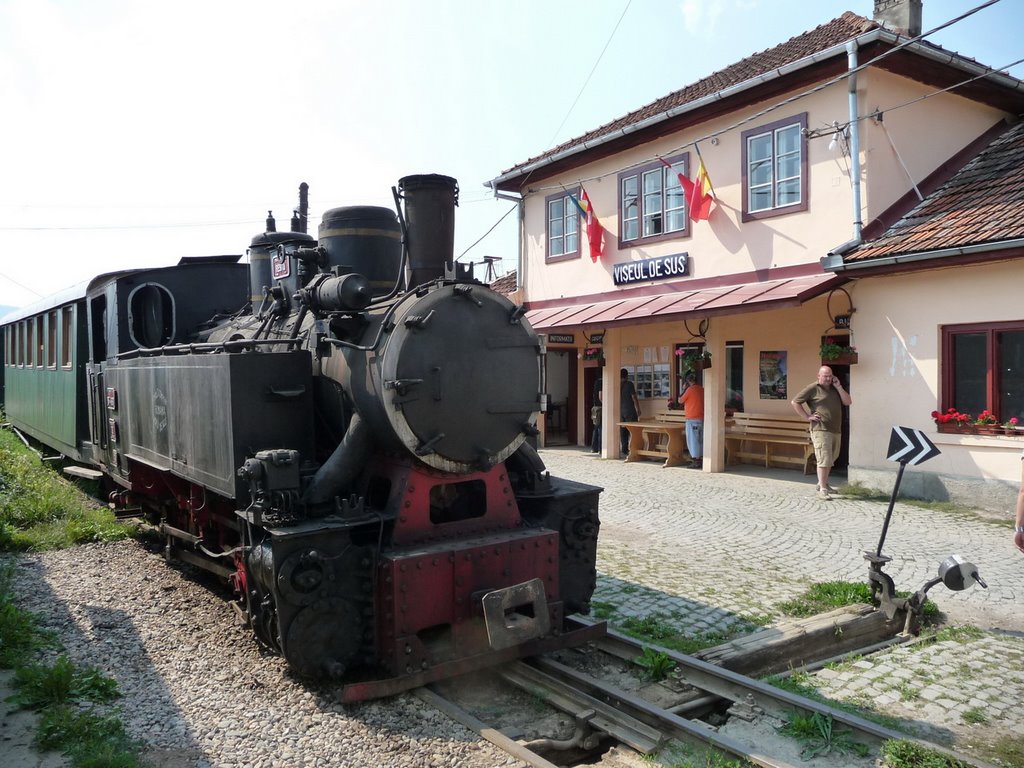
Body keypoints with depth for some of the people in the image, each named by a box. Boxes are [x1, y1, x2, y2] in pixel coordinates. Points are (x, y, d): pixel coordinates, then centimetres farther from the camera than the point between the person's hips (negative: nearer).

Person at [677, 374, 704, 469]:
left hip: (692, 419, -7)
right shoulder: (702, 389, 10)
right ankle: (700, 459, 15)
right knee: (700, 439, 12)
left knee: (693, 439, -3)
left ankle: (696, 461, -3)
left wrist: (683, 389, 6)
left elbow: (680, 401, -2)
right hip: (702, 418, 7)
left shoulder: (690, 389, -12)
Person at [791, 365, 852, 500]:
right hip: (821, 430, -7)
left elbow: (848, 402, 6)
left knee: (830, 460, 16)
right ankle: (822, 489, -10)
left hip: (836, 430, 7)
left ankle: (823, 483, 32)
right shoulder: (812, 388, -4)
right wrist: (807, 416, -9)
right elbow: (795, 402, -5)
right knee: (824, 460, -12)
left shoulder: (835, 389, 16)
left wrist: (838, 386, -1)